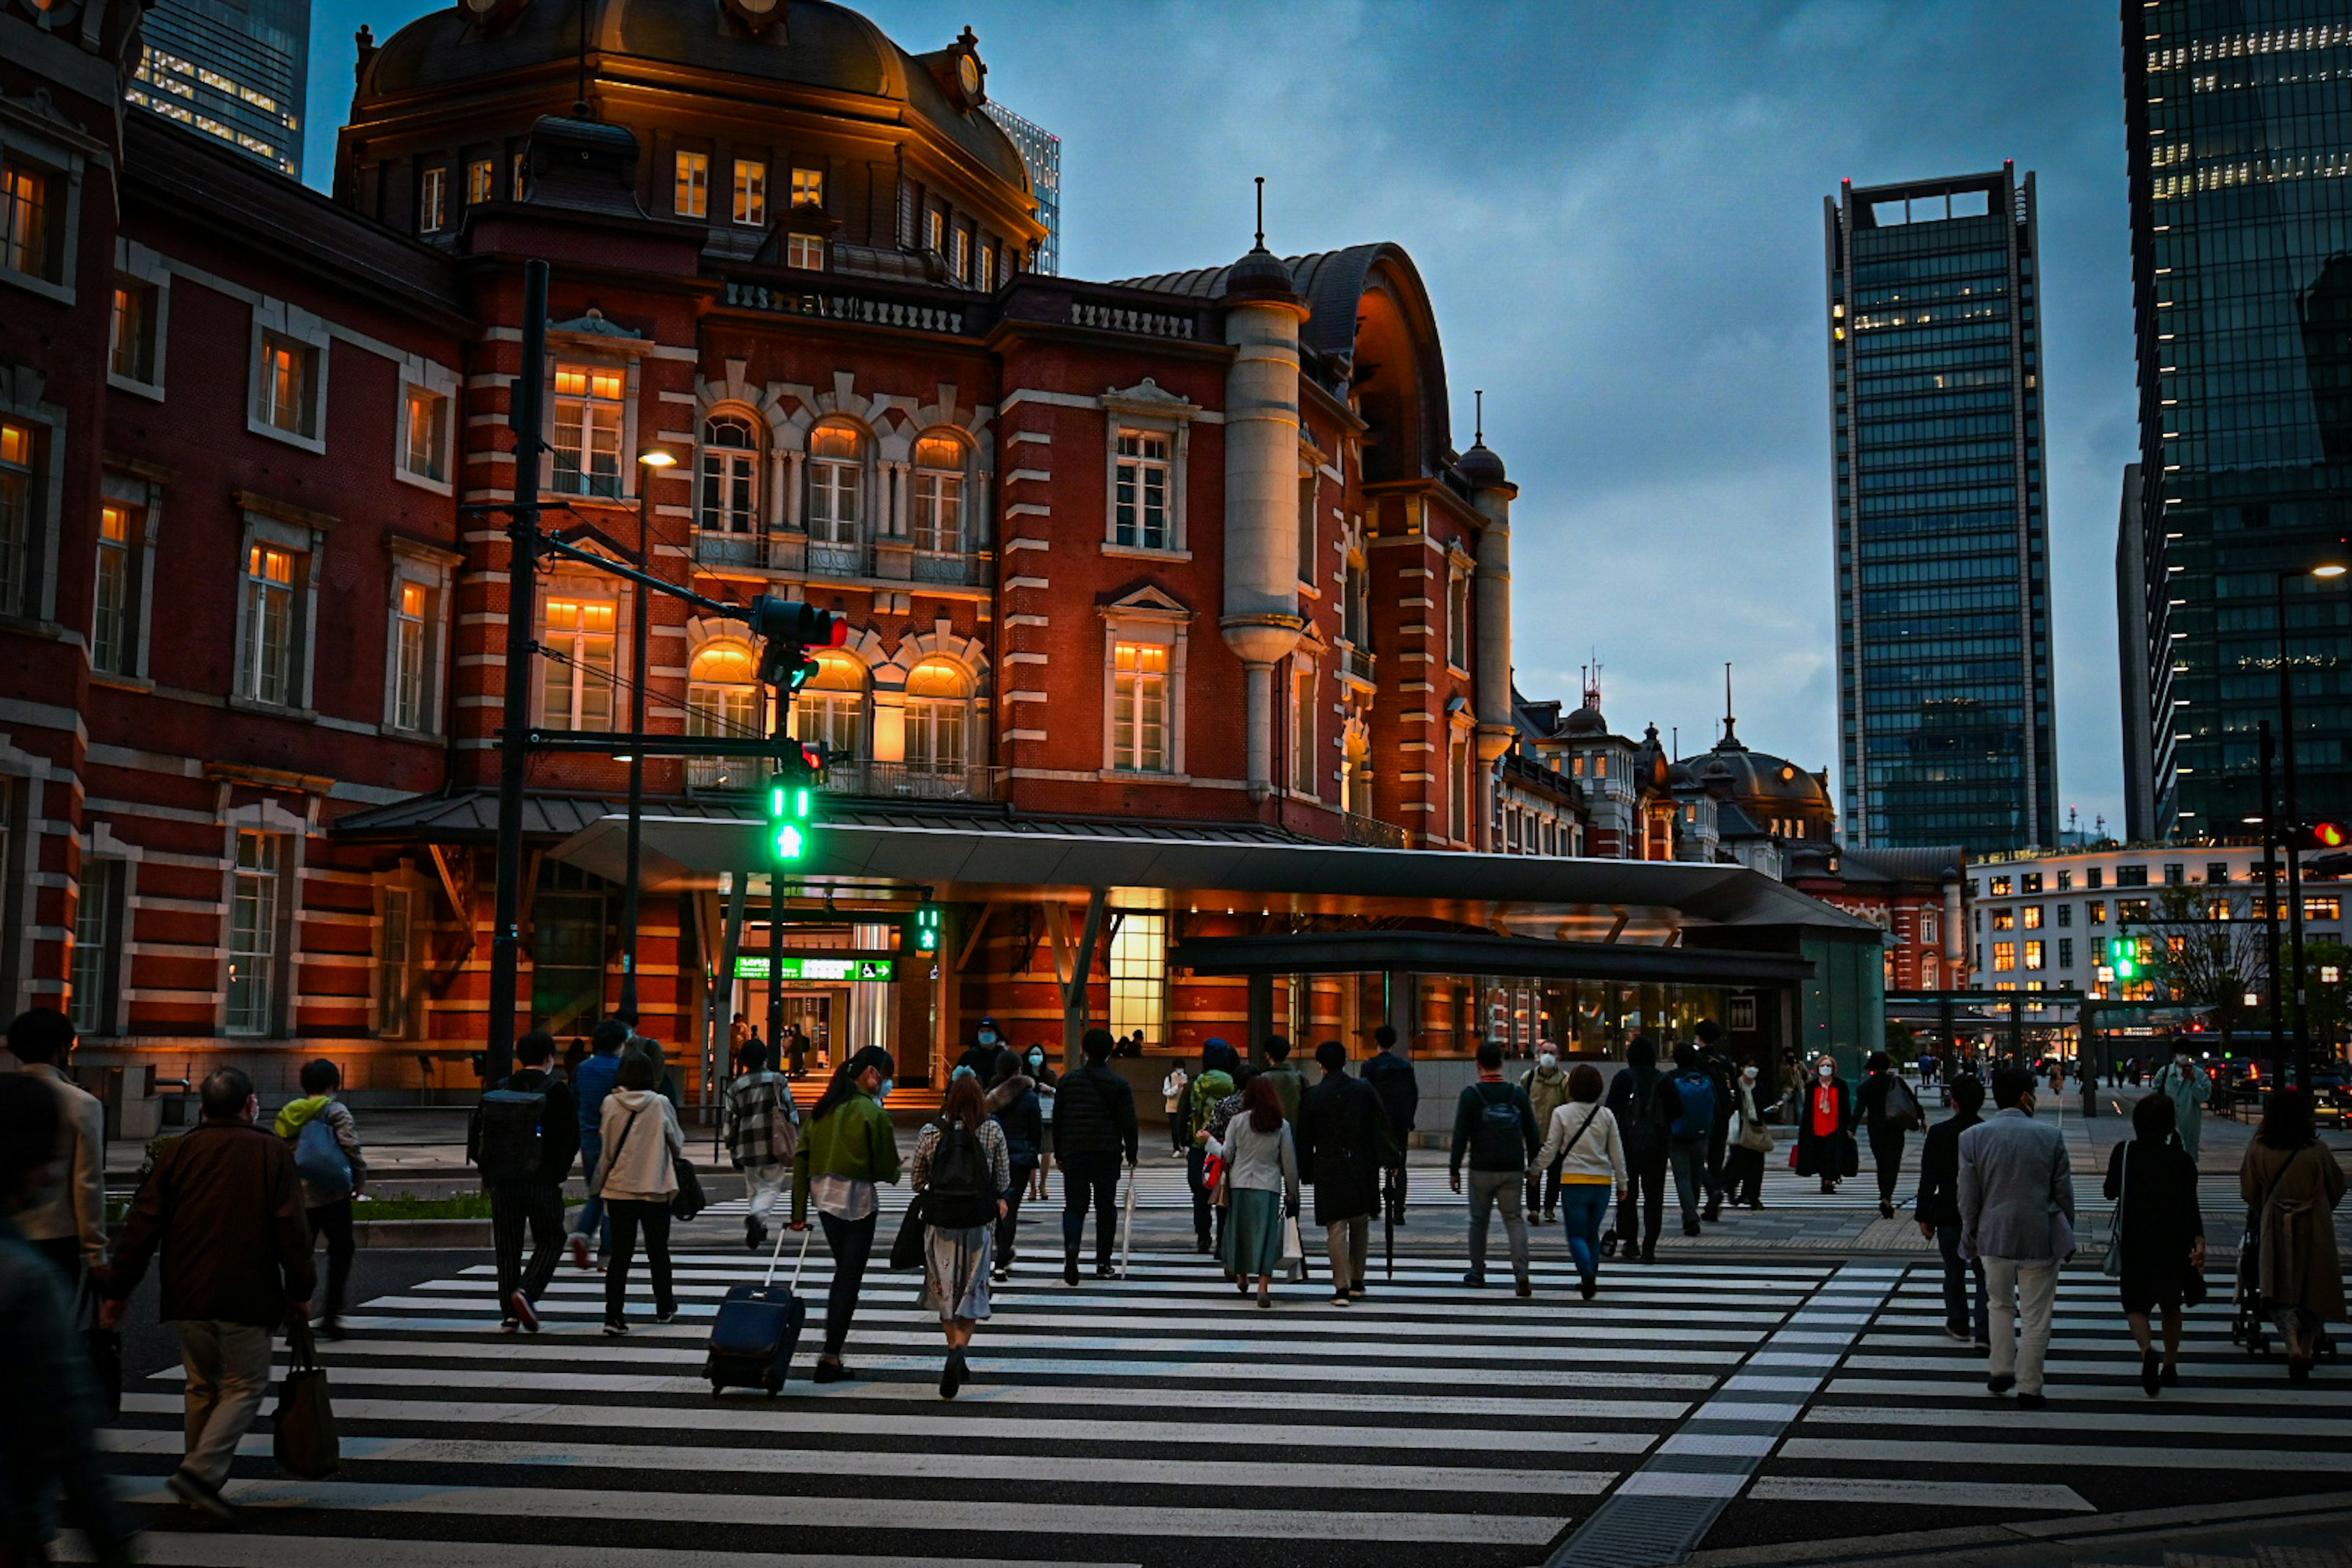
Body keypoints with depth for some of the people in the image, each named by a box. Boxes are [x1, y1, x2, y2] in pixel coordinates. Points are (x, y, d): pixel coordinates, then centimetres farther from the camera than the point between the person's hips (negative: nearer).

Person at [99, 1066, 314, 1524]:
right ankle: (201, 1471, -13)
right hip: (246, 1297, -4)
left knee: (203, 1386, 16)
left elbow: (143, 1225, 4)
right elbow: (291, 1230, -4)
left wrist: (118, 1289, 11)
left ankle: (201, 1485, 20)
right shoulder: (273, 1153, -2)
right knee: (245, 1387, 4)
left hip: (187, 1296, 4)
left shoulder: (176, 1152, 6)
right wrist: (301, 1291, 5)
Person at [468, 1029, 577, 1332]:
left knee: (507, 1246, 9)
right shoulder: (557, 1091, -4)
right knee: (550, 1240, 9)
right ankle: (527, 1290, -13)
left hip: (503, 1181, 4)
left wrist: (486, 1169, 12)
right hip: (542, 1180, -4)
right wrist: (560, 1170, 6)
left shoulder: (499, 1088, 7)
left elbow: (477, 1128, 6)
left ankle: (510, 1315, 9)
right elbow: (572, 1137, -7)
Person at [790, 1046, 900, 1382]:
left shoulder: (823, 1107, 8)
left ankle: (832, 1351, 22)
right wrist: (894, 1170, 15)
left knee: (843, 1273, 20)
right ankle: (830, 1357, 0)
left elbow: (801, 1158, 7)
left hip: (823, 1197, 7)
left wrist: (799, 1211, 9)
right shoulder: (871, 1111, -12)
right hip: (857, 1200, -7)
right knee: (849, 1280, 2)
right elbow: (887, 1169, -9)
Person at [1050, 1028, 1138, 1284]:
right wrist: (1132, 1154, 8)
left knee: (1074, 1205, 5)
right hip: (1108, 1155, -1)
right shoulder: (1120, 1084, -3)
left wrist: (1059, 1155, 16)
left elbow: (1057, 1120, 8)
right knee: (1105, 1207, 8)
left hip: (1074, 1154, 1)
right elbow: (1128, 1123, -4)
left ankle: (1071, 1246, -22)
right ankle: (1103, 1263, 11)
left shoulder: (1069, 1081, 4)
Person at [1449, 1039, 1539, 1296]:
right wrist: (1533, 1168, 17)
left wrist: (1454, 1170, -1)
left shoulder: (1471, 1094, -6)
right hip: (1513, 1170, 2)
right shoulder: (1518, 1094, 4)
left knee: (1479, 1220, 12)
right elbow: (1533, 1135, 7)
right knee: (1514, 1219, 6)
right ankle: (1522, 1272, -11)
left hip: (1481, 1170, -2)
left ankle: (1477, 1272, 21)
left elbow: (1460, 1136, -7)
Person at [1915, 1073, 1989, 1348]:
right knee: (1985, 1273, 6)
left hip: (1949, 1214, 0)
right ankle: (1984, 1332, -2)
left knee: (1954, 1272, 15)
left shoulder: (1938, 1133, -10)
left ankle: (1958, 1325, 27)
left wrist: (1924, 1216, 1)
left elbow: (1928, 1180, -8)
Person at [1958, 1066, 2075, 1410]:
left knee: (2000, 1305, 23)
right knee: (2036, 1316, 9)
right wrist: (2067, 1238, 11)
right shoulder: (2051, 1136, -8)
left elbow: (1968, 1197, -3)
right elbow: (2064, 1193, -1)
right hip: (2041, 1238, -1)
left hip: (1995, 1236, 1)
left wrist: (1971, 1237, 10)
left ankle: (2001, 1372, 22)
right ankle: (2029, 1388, 14)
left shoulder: (1973, 1137, -7)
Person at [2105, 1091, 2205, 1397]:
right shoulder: (2181, 1160, -5)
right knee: (2171, 1305, 20)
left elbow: (2111, 1192, 5)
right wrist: (2199, 1239, -19)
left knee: (2136, 1305, 4)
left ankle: (2148, 1350, -24)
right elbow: (2190, 1204, -14)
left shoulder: (2123, 1153, -5)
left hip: (2134, 1243, -1)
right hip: (2174, 1244, 1)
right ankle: (2170, 1366, 26)